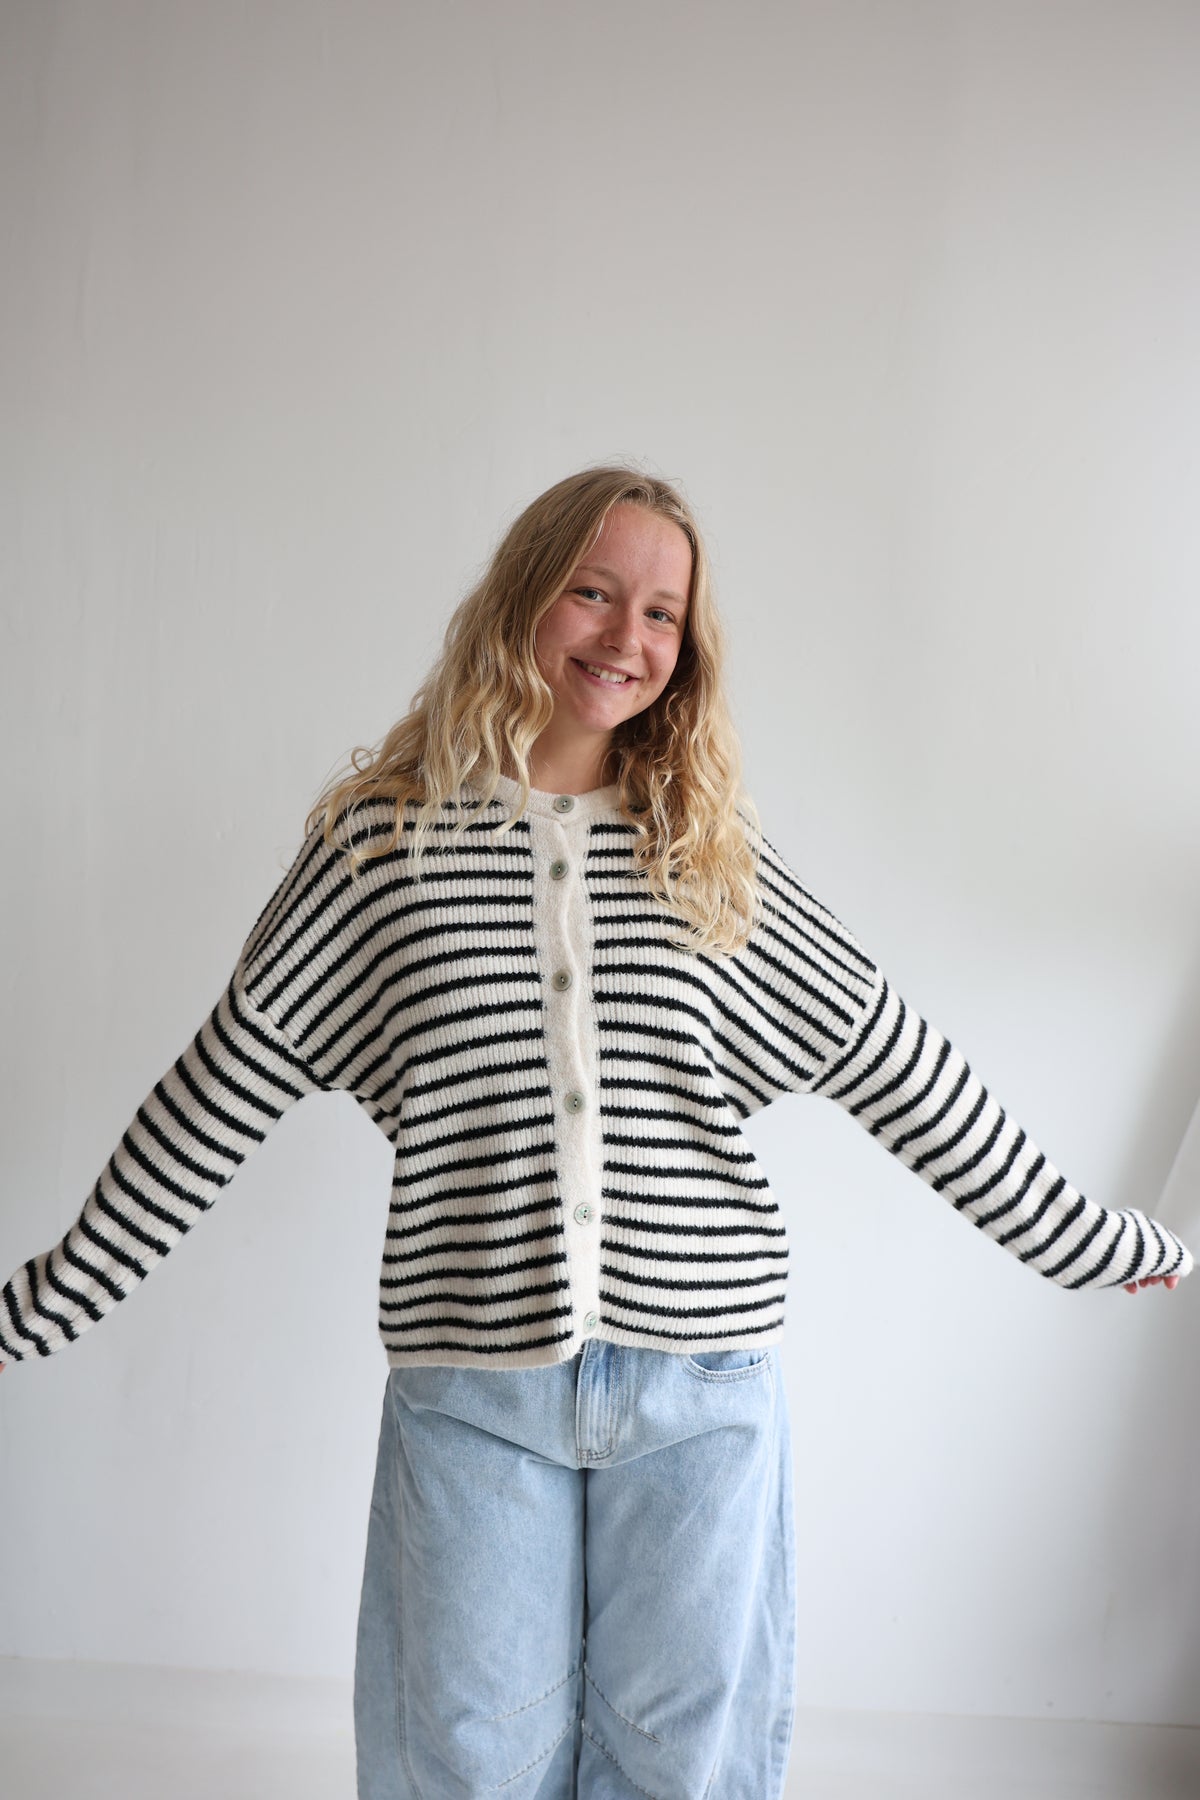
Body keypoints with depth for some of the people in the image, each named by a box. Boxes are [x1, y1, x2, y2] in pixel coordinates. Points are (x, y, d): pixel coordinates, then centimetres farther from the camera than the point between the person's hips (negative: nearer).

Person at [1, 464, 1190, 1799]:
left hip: (702, 1372, 2)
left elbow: (890, 1062, 11)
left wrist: (1076, 1239, 15)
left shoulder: (715, 858, 5)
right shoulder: (382, 835, 0)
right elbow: (225, 1086, 3)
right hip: (468, 1384, -1)